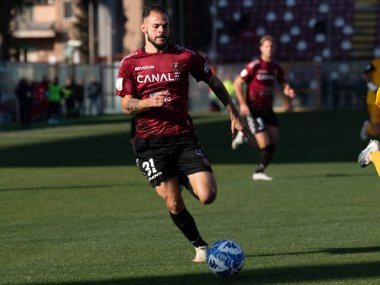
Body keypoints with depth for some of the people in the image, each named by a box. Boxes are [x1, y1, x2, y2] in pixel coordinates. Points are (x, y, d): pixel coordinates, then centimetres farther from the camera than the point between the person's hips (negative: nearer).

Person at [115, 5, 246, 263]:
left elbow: (214, 82, 14)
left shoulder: (185, 56, 2)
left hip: (184, 137, 1)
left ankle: (185, 180, 24)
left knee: (207, 196, -12)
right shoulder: (130, 63, 1)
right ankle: (200, 246, 19)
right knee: (174, 204, -5)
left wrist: (233, 114, 14)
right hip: (150, 143, -1)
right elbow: (127, 106, -1)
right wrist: (149, 102, -21)